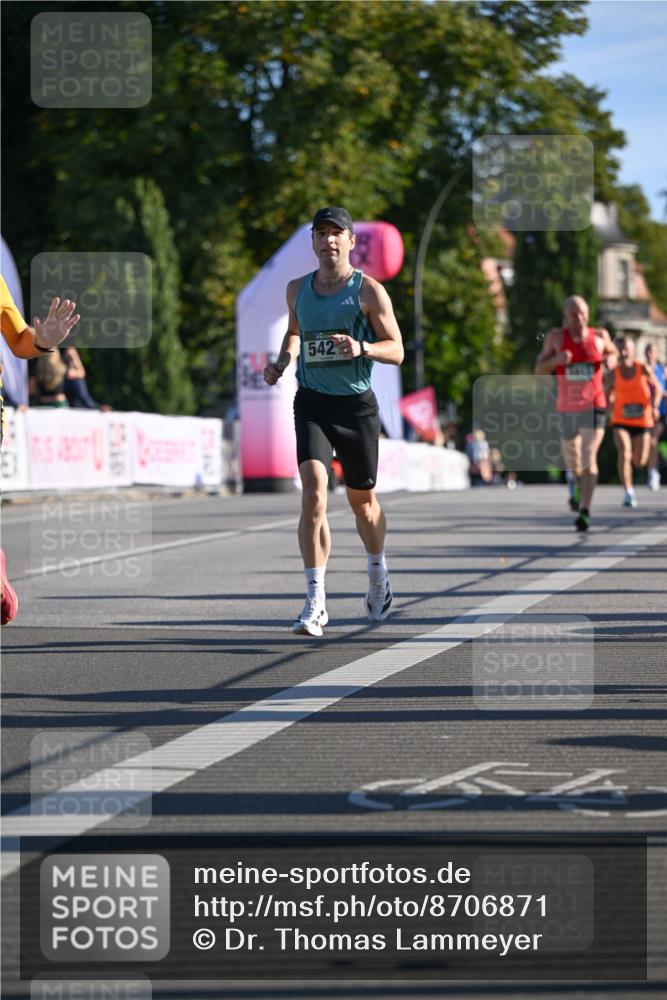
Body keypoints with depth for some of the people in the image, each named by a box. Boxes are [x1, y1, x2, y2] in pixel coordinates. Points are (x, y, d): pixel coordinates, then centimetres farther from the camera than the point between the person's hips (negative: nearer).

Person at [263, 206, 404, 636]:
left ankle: (378, 574, 43)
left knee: (363, 501, 13)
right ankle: (316, 601, -18)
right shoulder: (298, 289, 7)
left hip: (357, 405, -1)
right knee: (313, 494, -18)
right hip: (312, 403, 1)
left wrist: (361, 348, -24)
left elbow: (396, 351, -5)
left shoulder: (369, 291, -5)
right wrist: (283, 360, 7)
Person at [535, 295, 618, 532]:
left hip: (594, 406, -2)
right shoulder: (556, 337, -3)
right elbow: (539, 369, -2)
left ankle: (584, 511, -18)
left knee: (589, 457, -16)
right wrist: (556, 359, -22)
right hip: (567, 407, 2)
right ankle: (576, 485, 53)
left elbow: (613, 353, 20)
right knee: (571, 453, 20)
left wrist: (612, 360, -5)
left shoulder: (599, 336, -1)